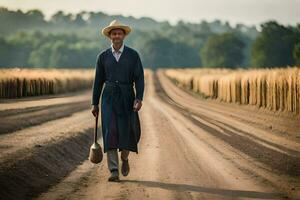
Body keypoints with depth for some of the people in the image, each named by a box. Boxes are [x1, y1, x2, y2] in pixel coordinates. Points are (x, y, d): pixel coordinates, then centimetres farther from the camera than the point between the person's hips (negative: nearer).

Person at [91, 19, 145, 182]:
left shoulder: (133, 55, 0)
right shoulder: (103, 56, 4)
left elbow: (139, 79, -4)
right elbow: (98, 80, 9)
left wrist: (139, 99, -18)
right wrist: (94, 104, 7)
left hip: (127, 98, 0)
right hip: (109, 98, 0)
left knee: (126, 132, -1)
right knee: (110, 132, -11)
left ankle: (124, 158, 32)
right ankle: (114, 172, -10)